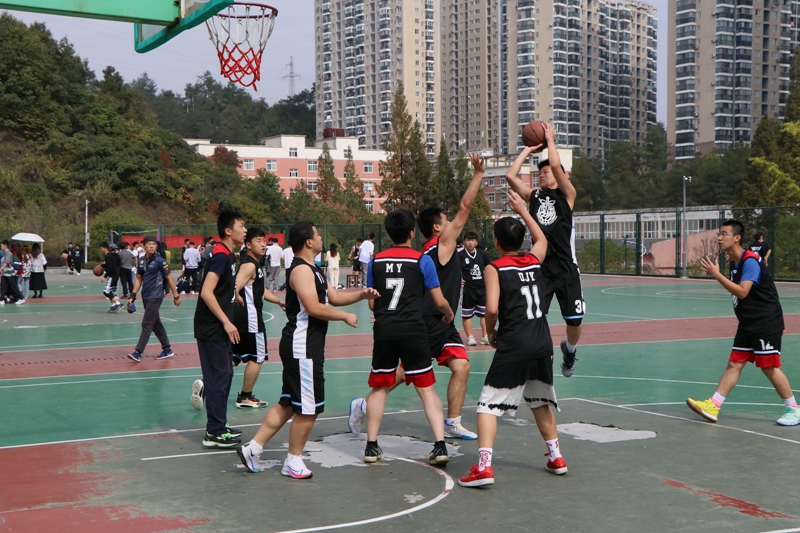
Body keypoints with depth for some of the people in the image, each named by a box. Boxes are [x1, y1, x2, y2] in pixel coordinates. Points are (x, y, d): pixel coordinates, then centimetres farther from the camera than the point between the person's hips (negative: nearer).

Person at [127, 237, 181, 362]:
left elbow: (169, 278, -7)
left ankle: (138, 353, -9)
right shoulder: (141, 261, 8)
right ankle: (167, 350, 24)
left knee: (146, 324, -9)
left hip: (155, 297, -7)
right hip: (145, 296, 7)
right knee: (156, 324, 14)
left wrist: (176, 295, -7)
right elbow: (139, 279, 15)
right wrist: (133, 295, 7)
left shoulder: (159, 261, -9)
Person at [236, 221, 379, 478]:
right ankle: (293, 462, 13)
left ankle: (253, 448, 18)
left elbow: (333, 297, 21)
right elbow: (314, 308, -25)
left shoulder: (311, 269, 17)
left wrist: (361, 295, 7)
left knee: (289, 403, 15)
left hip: (302, 347, 11)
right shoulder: (301, 270, -17)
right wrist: (345, 317, -14)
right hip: (302, 348, -11)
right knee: (308, 408, 0)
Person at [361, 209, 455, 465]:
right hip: (413, 331, -2)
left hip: (384, 331, 2)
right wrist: (449, 314, 19)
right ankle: (440, 446, 0)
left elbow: (372, 303, 10)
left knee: (379, 388, 15)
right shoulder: (422, 260, -4)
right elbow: (439, 302, -2)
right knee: (427, 389, 6)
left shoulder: (376, 260, 5)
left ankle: (371, 446, 16)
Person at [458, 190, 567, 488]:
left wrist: (490, 332, 3)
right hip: (542, 343, 6)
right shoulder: (535, 261, 10)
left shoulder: (494, 269, -4)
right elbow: (542, 239, 34)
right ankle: (556, 458, 33)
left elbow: (492, 309, -16)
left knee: (489, 403, -1)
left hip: (513, 345, -5)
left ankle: (483, 467, -12)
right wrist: (522, 210, 39)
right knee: (542, 401, 24)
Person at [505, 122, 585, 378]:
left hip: (566, 269, -2)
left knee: (575, 321, 3)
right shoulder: (533, 196, 11)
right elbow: (510, 176, -1)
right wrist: (528, 150, 7)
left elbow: (556, 166, -13)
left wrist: (550, 140, -1)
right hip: (540, 268, 2)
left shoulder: (567, 195, 3)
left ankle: (569, 349, 35)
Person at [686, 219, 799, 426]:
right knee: (734, 364, 4)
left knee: (769, 367, -3)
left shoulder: (750, 261, -19)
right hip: (748, 324, 9)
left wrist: (716, 274, -30)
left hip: (766, 324, -9)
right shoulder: (734, 262, 9)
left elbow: (742, 292, -29)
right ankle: (712, 406, 1)